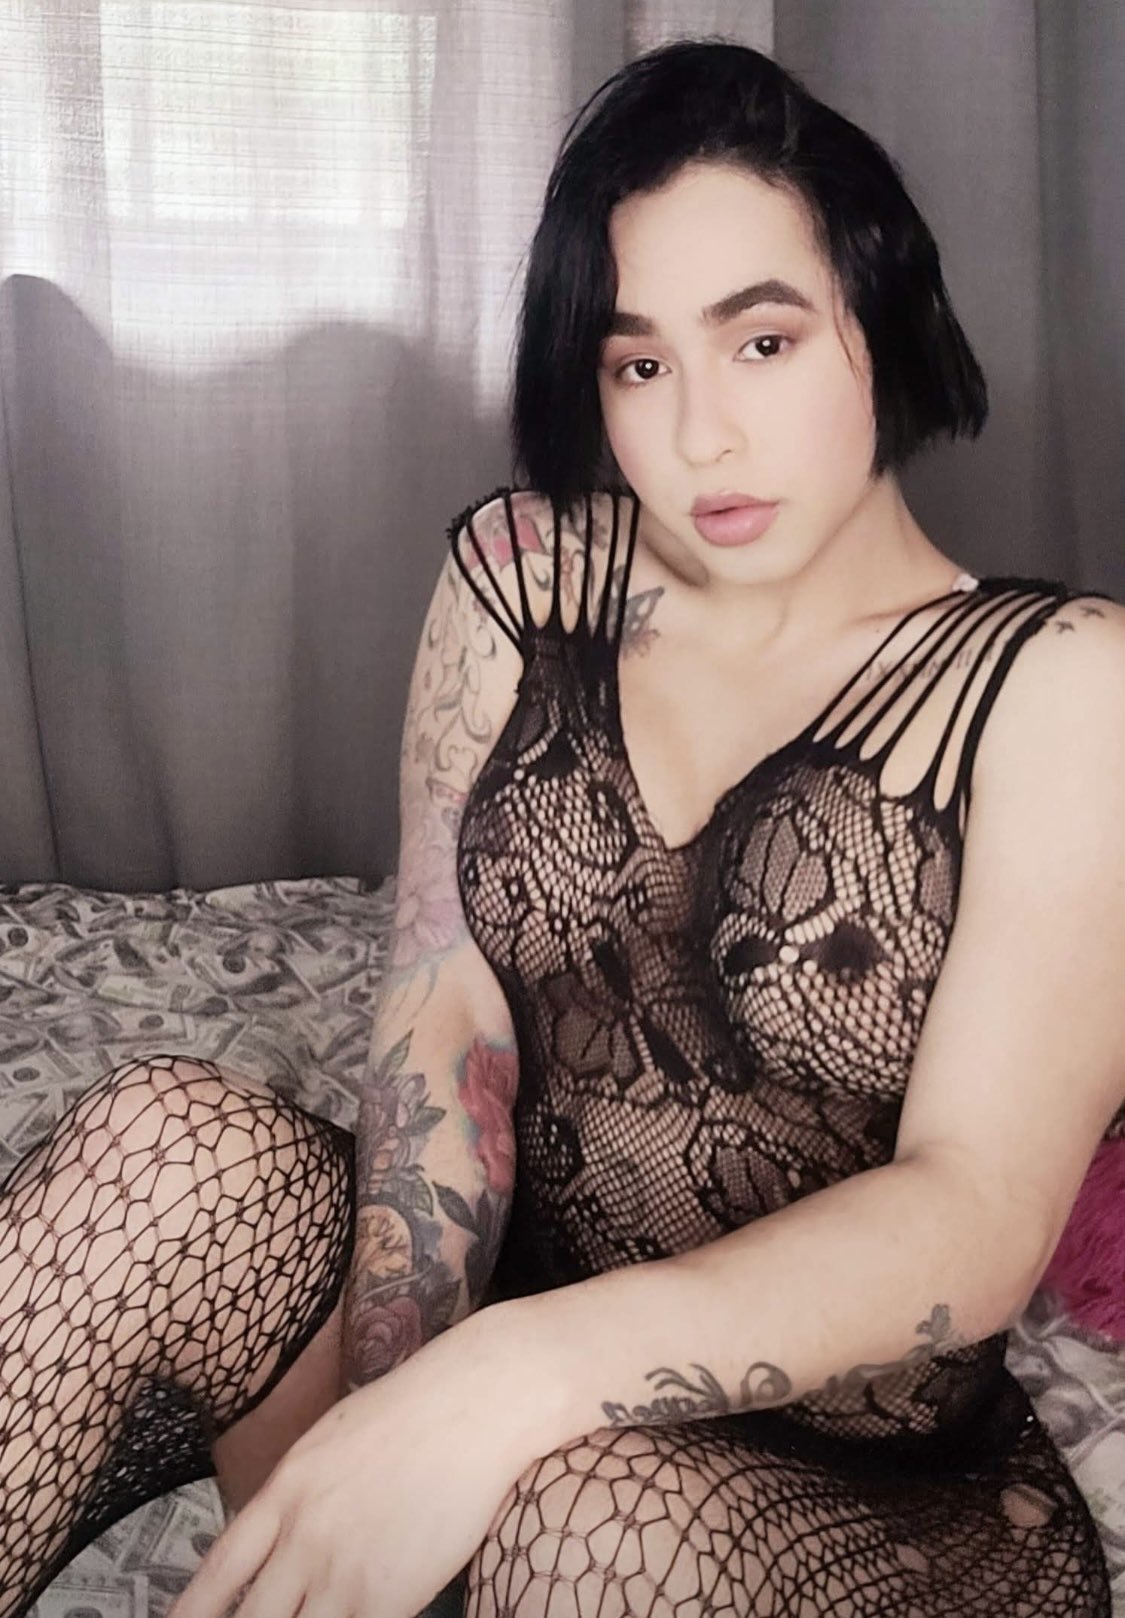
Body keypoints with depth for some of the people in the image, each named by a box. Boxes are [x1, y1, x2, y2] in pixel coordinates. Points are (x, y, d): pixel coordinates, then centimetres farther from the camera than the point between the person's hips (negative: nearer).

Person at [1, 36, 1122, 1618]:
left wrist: (513, 1380, -32)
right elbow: (447, 1011, -6)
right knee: (171, 1144, -24)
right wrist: (394, 1378, -22)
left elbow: (983, 1219, -19)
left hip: (851, 1482, -3)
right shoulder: (518, 575, 1)